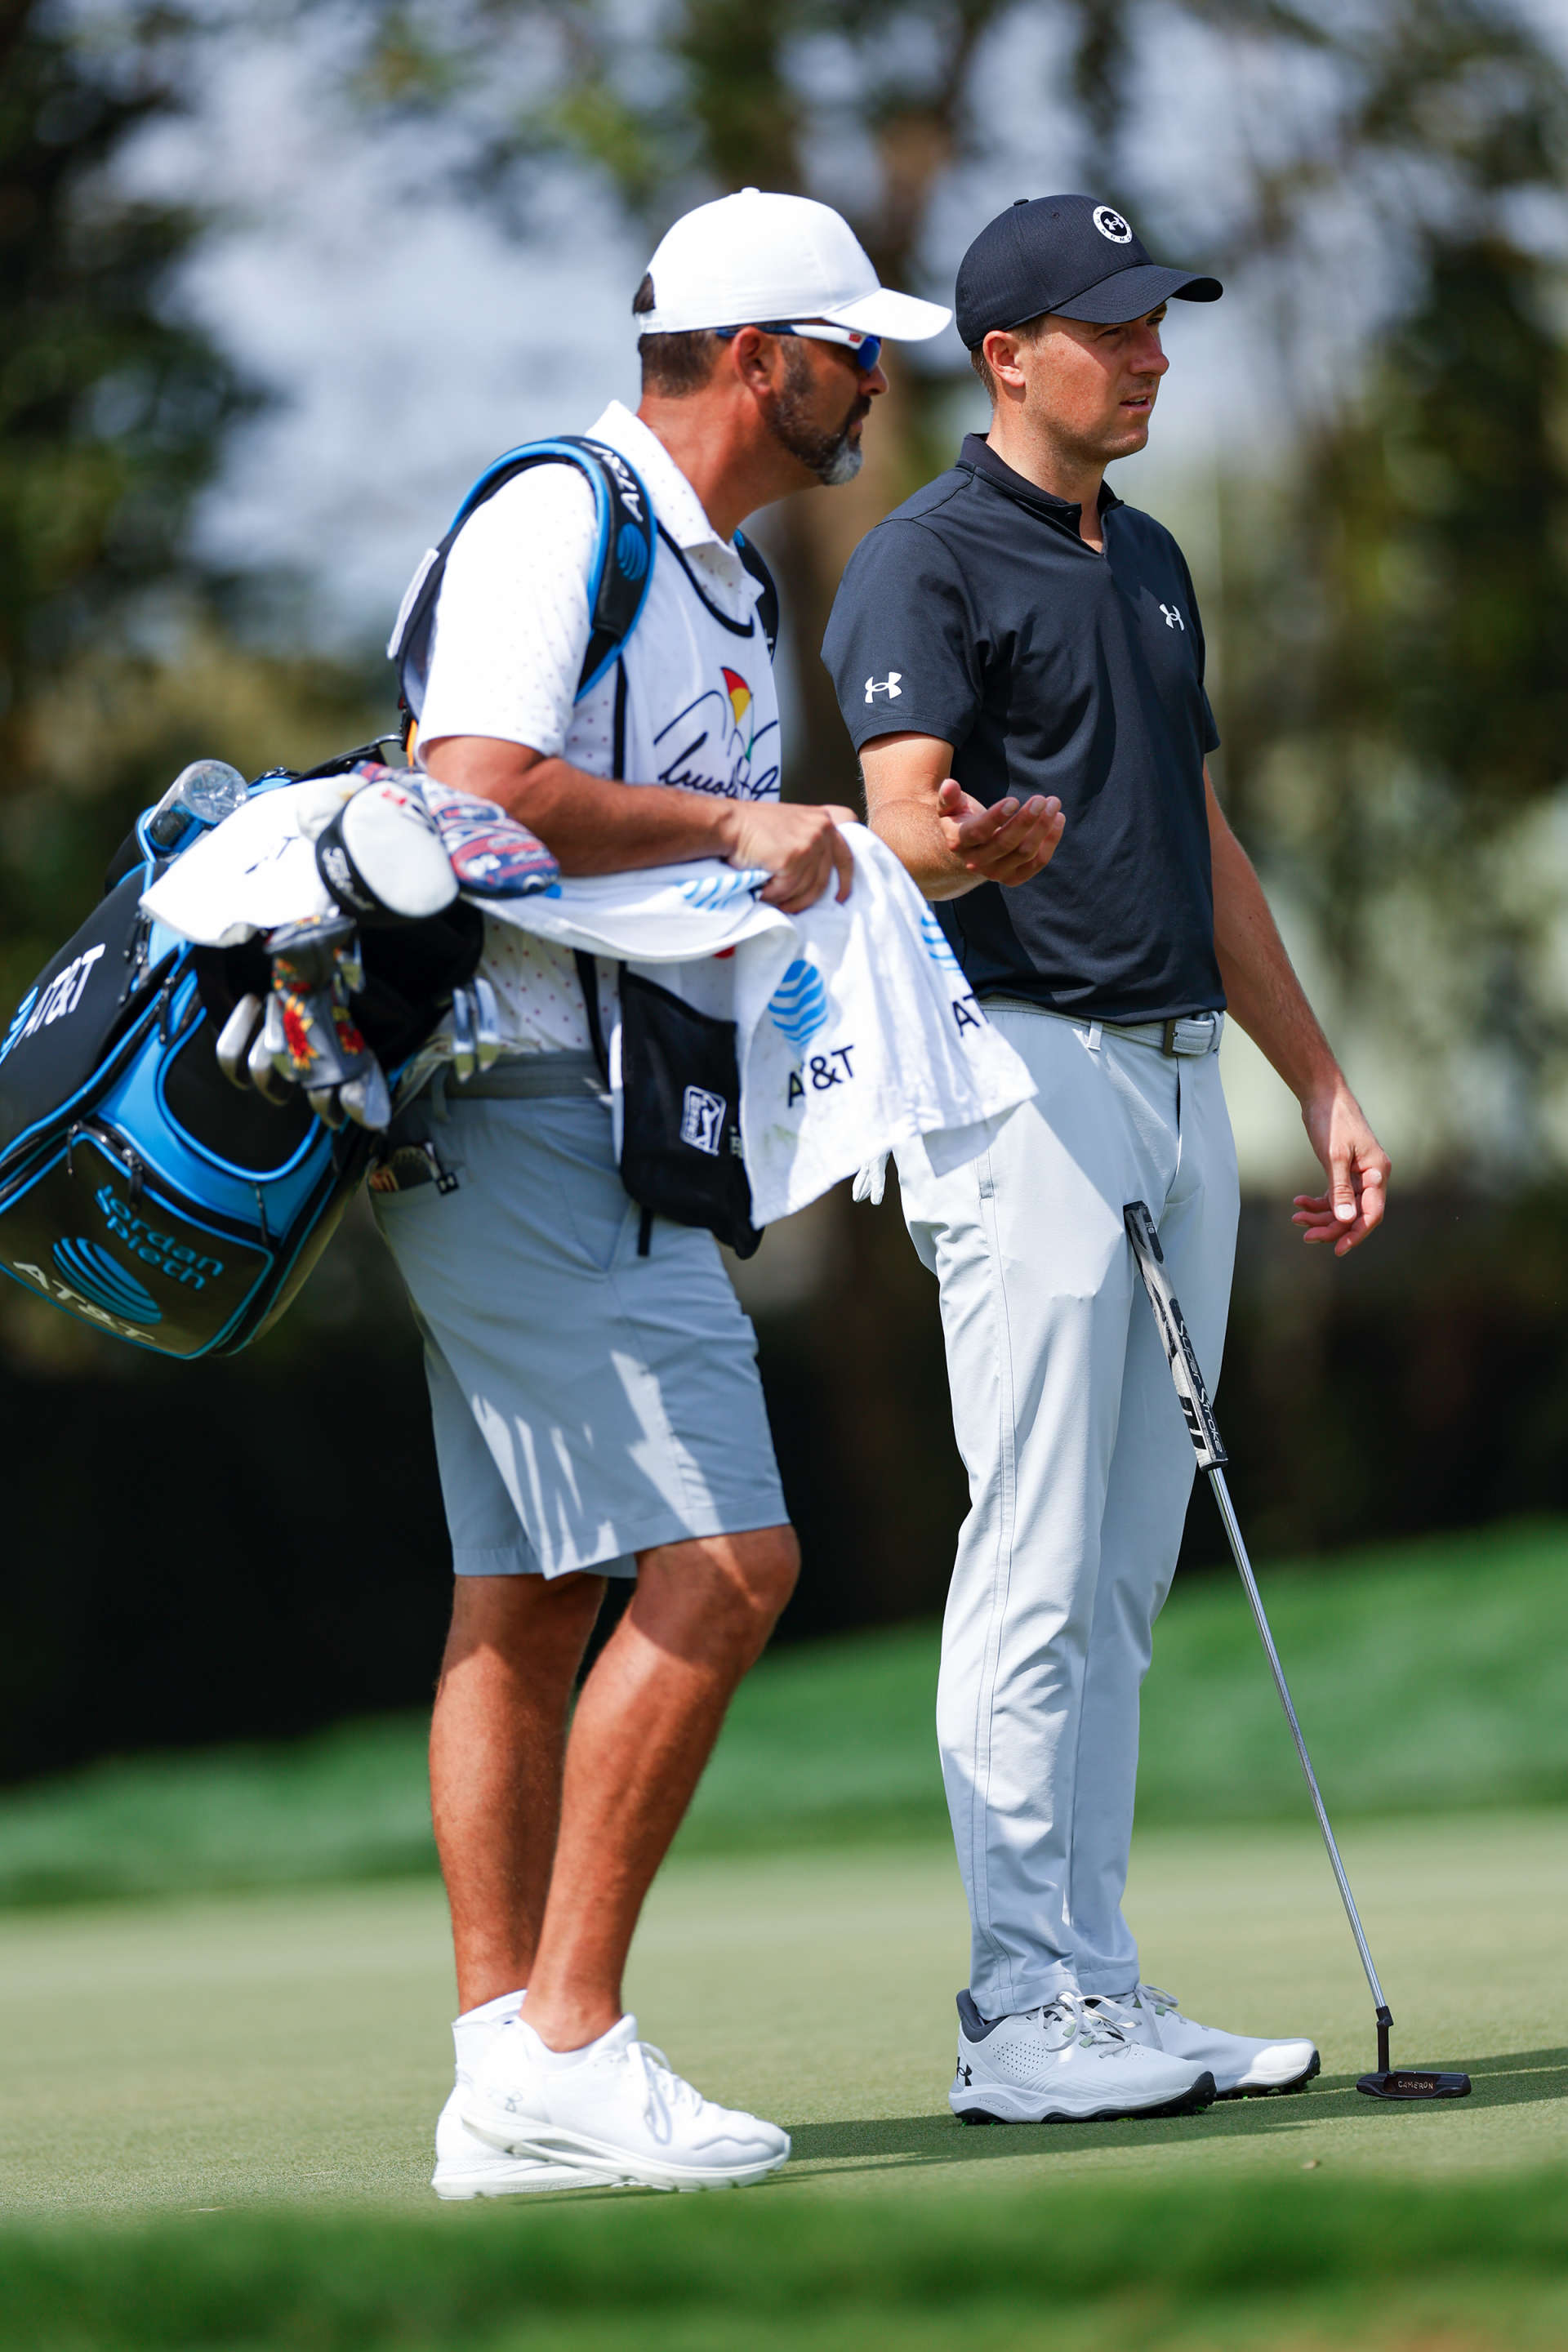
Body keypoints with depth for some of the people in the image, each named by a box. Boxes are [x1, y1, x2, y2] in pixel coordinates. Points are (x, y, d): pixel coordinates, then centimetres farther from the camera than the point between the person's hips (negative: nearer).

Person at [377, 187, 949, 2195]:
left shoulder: (721, 580, 22)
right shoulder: (557, 519, -10)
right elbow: (486, 791, -23)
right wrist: (734, 826, -15)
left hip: (617, 1139, 10)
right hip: (520, 1113, -10)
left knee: (531, 1603, 7)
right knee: (723, 1560, -16)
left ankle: (507, 2075, 7)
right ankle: (566, 2049, -14)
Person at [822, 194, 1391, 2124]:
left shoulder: (1148, 561, 20)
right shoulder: (926, 562, -6)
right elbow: (903, 823, -18)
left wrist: (1319, 1080, 23)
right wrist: (977, 841, -42)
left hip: (1175, 1079, 8)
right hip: (1022, 1074, -8)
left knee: (1124, 1577, 8)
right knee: (1036, 1566, -10)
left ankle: (1097, 1989, 10)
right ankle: (1023, 2010, -9)